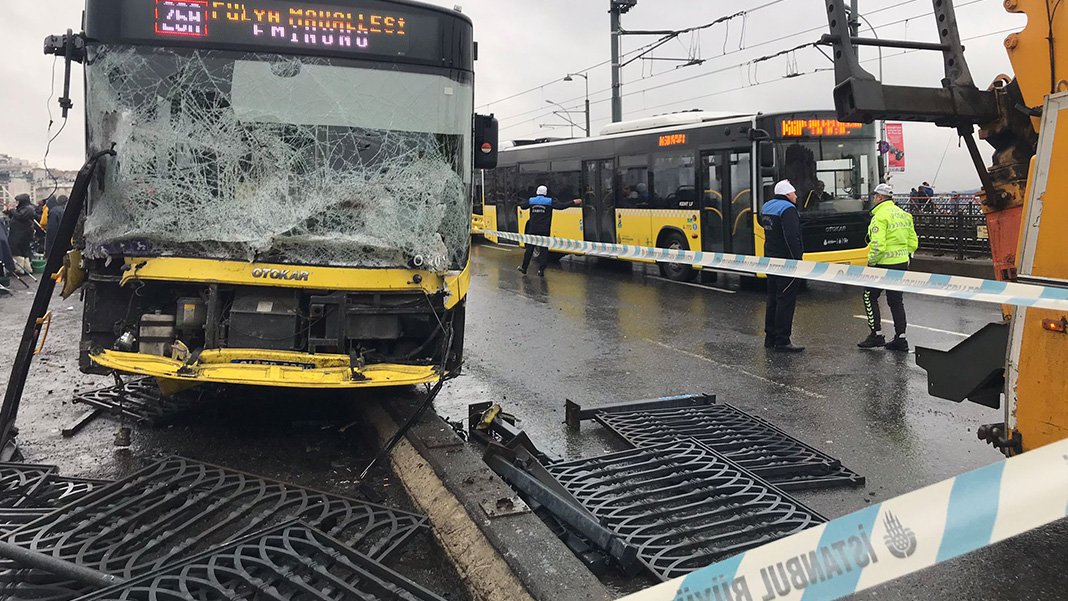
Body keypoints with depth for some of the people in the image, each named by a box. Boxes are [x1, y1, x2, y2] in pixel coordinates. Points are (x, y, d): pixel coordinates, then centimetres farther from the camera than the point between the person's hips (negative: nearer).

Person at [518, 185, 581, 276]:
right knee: (544, 250, 2)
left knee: (529, 248, 12)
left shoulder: (531, 200, 4)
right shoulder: (550, 201, -4)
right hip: (544, 230, -3)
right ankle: (541, 269, -4)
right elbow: (561, 206, -10)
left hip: (532, 230, 3)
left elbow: (522, 206, 18)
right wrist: (573, 202, -3)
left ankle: (524, 268, 17)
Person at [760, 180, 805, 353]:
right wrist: (797, 259, -23)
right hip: (785, 261, -9)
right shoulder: (788, 209, -16)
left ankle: (770, 338, 21)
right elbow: (792, 237, -24)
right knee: (786, 300, -5)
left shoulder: (766, 207, 11)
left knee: (773, 299, 15)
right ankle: (782, 341, -4)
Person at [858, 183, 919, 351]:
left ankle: (876, 334, 6)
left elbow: (878, 245, -23)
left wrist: (871, 263, -10)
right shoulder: (904, 214, 11)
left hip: (885, 264, -8)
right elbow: (913, 243, 14)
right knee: (896, 299, 13)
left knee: (870, 296, 7)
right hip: (902, 264, 8)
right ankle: (900, 339, 13)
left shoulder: (880, 216, -15)